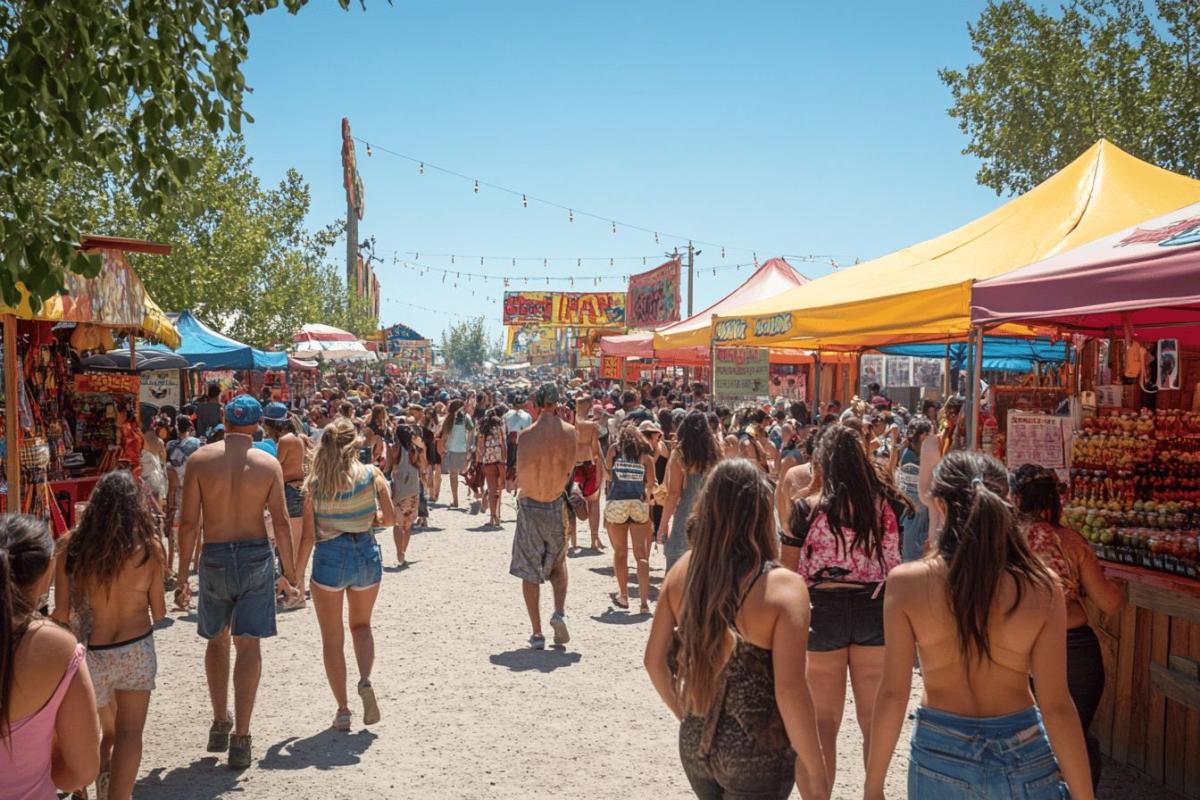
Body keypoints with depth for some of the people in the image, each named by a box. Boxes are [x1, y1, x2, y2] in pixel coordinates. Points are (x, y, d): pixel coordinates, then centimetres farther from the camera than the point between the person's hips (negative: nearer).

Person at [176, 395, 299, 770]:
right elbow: (281, 523, -4)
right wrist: (290, 574, 4)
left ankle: (220, 723, 27)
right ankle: (240, 737, 3)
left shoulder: (200, 460, -5)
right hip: (256, 555, 0)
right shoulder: (269, 464, -4)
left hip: (215, 557, 1)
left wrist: (182, 576, 2)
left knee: (217, 640, 20)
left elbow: (188, 522, -6)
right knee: (248, 644, 4)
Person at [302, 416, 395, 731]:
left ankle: (343, 710, 14)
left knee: (332, 639, 12)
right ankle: (365, 680, 1)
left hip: (329, 558, -1)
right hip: (367, 554, 2)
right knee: (361, 625, 25)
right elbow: (391, 517, -7)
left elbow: (308, 534, -5)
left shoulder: (312, 483, -4)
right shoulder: (372, 474, -3)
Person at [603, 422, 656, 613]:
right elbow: (651, 483, 7)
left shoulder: (614, 449, 11)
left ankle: (623, 596, 21)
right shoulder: (645, 453, 11)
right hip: (639, 503, 1)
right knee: (641, 554, 2)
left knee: (620, 552, 13)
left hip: (616, 502, 0)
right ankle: (644, 601, -4)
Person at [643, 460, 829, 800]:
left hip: (695, 745, 5)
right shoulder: (783, 586, -21)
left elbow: (655, 660, 0)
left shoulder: (684, 570, -7)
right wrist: (814, 770, -13)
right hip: (757, 757, -4)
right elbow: (789, 689, -24)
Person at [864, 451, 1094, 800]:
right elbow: (1056, 705, -12)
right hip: (1021, 754, 1)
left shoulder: (906, 581, -16)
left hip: (940, 752, 0)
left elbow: (893, 693, -11)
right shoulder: (1041, 587, -14)